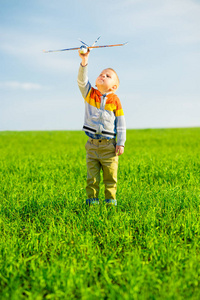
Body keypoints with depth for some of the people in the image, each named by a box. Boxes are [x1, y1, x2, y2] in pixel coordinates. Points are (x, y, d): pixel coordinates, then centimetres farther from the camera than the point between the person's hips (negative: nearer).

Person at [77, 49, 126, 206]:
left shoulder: (115, 100, 0)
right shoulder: (89, 94, 5)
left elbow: (121, 123, 2)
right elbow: (82, 80, -12)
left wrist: (121, 143, -2)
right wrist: (84, 62, -26)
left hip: (109, 145, -1)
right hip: (92, 145, 1)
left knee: (110, 176, 5)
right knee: (92, 176, 6)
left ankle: (111, 199, 17)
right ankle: (92, 199, 14)